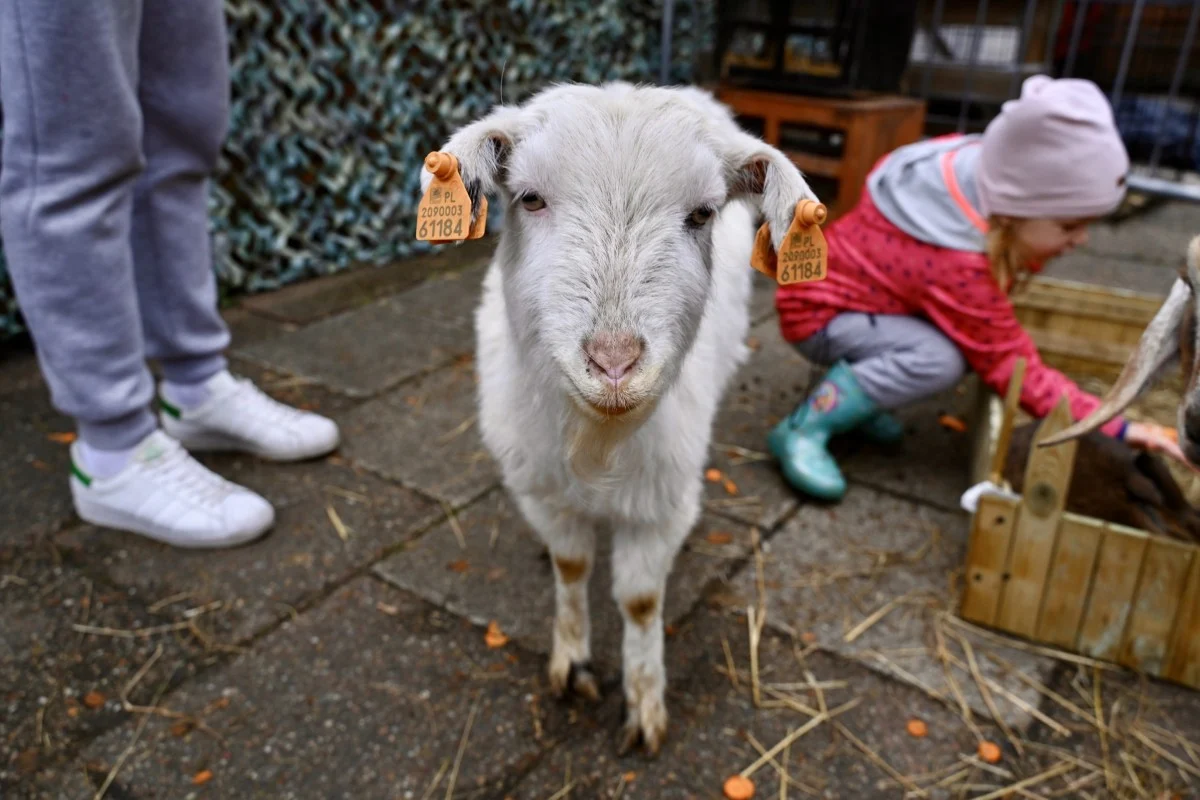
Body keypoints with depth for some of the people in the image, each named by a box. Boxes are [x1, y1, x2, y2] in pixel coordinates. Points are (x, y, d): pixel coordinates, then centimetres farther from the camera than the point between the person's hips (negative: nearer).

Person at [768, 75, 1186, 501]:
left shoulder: (982, 171, -12)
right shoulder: (958, 265, -34)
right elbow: (1014, 368, -26)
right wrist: (1118, 427, -24)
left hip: (848, 281, 9)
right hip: (818, 312, -9)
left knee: (974, 335, -5)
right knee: (941, 358, -30)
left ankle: (853, 390, 6)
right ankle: (805, 429, -18)